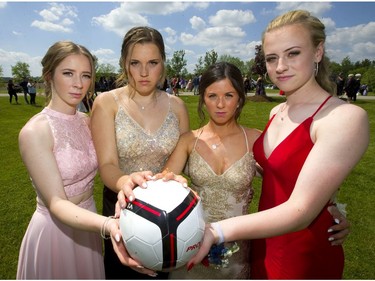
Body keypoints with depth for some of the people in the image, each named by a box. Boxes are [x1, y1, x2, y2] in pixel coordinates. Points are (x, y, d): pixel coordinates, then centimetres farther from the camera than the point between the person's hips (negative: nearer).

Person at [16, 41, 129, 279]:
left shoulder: (87, 122, -1)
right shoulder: (35, 131, -21)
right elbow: (56, 203, -25)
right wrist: (106, 225, -41)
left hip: (88, 224, 6)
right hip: (54, 231, -5)